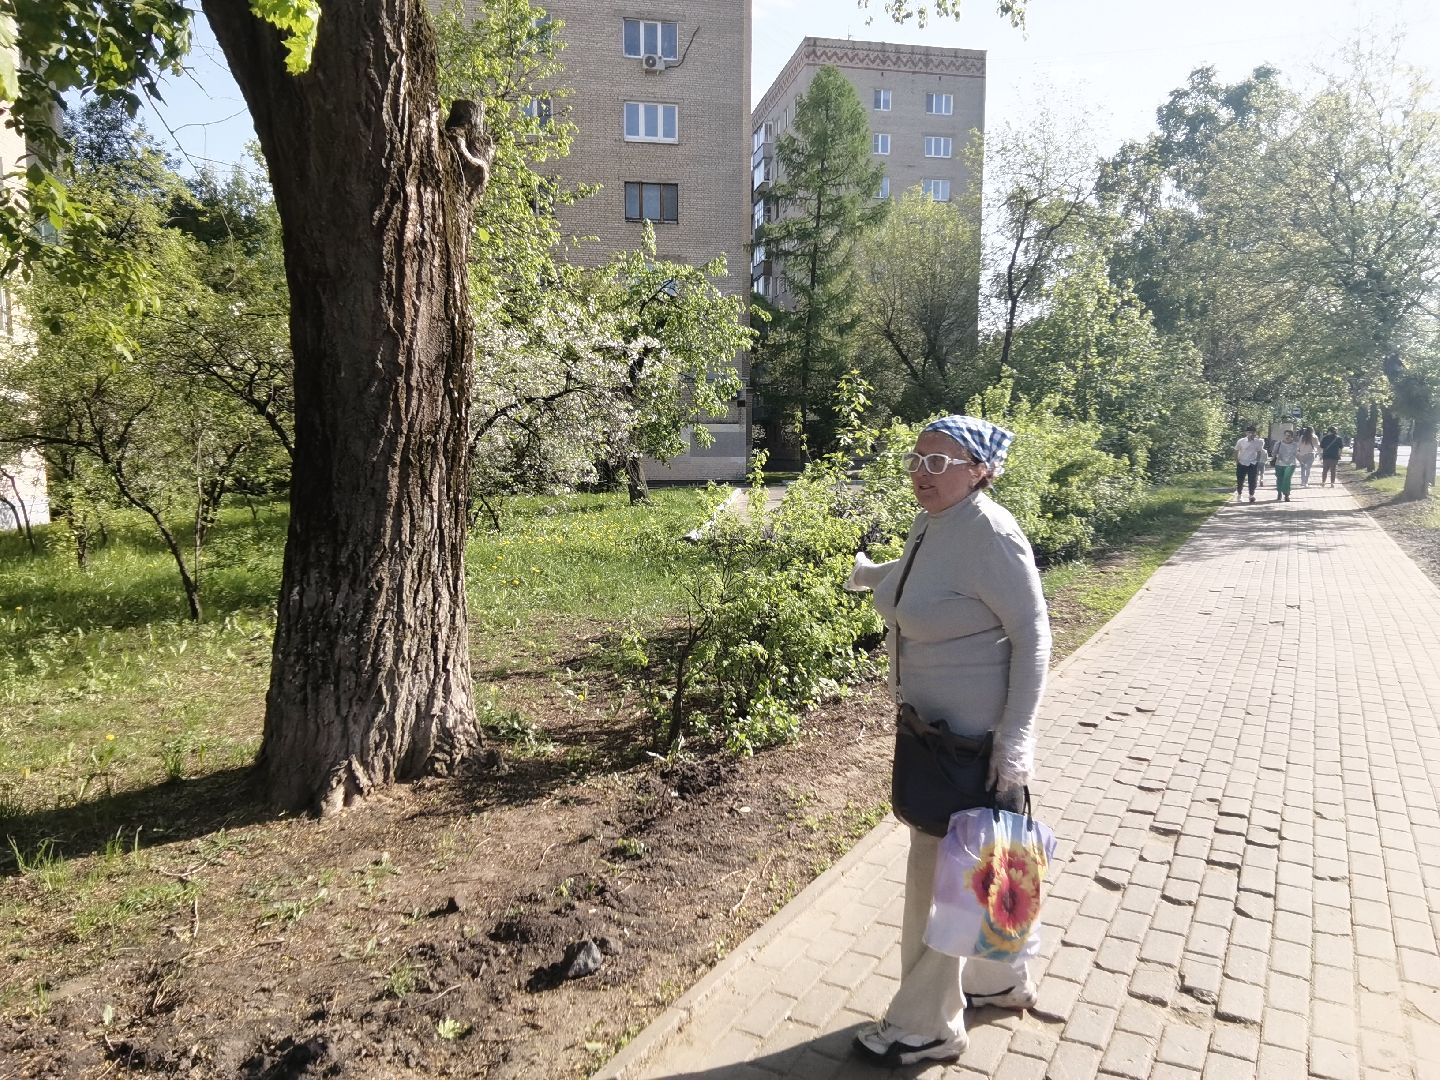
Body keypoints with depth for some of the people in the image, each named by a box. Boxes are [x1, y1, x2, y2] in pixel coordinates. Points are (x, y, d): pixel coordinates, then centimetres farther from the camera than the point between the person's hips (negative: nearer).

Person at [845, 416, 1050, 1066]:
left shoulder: (988, 535, -23)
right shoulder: (930, 524, 2)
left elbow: (1031, 636, -21)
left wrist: (1016, 738, -24)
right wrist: (863, 573, 43)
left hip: (974, 736, -9)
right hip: (932, 722, 9)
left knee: (939, 870, 3)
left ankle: (926, 1028, 23)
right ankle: (1000, 981, 45)